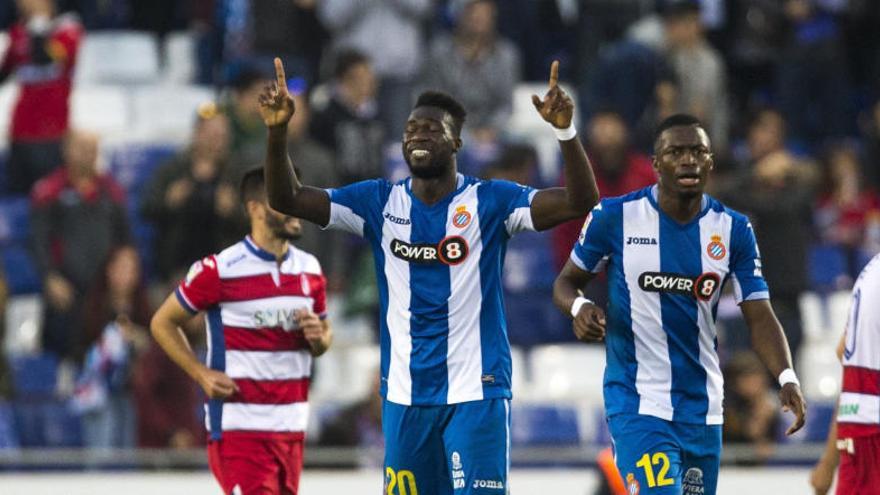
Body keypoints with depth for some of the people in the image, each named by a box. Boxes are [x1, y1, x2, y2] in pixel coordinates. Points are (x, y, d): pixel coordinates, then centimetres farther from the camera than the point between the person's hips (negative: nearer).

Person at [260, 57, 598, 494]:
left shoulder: (489, 201, -5)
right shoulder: (379, 202, 4)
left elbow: (579, 202, -17)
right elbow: (287, 199, 0)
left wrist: (565, 131, -33)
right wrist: (277, 133, -17)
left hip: (476, 392, -4)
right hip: (404, 393, 4)